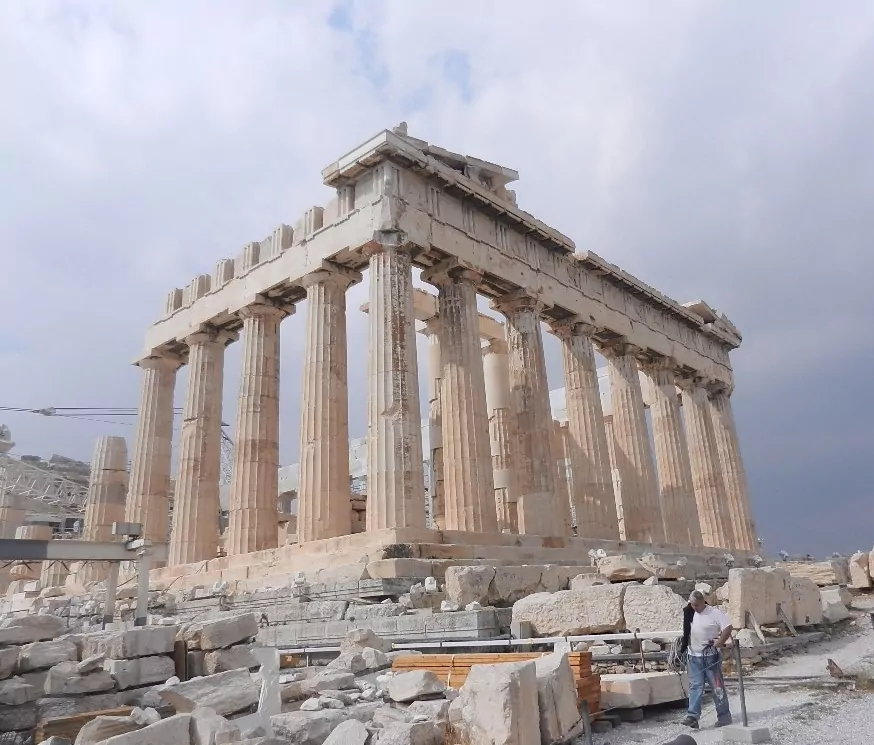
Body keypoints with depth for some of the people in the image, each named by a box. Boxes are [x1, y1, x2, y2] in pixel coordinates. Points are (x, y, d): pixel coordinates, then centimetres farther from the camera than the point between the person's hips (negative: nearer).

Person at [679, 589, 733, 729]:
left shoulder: (714, 612, -12)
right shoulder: (690, 613, 7)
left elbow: (728, 628, -17)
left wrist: (718, 644, -17)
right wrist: (685, 645, 13)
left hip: (711, 656, -5)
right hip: (694, 656, 5)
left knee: (717, 686, 5)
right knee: (695, 686, 1)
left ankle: (724, 716, 16)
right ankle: (693, 716, -2)